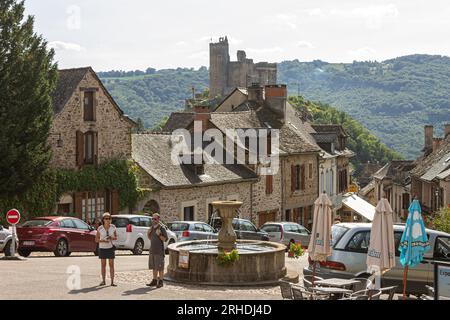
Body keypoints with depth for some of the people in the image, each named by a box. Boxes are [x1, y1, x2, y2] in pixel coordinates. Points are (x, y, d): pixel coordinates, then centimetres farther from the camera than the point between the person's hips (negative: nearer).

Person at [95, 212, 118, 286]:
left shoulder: (113, 227, -8)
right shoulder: (100, 228, -11)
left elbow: (116, 238, 1)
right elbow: (96, 239, -5)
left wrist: (112, 238, -21)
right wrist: (102, 240, -23)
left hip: (110, 248, 0)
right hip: (102, 248, 0)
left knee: (111, 265, -2)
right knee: (103, 265, 6)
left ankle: (112, 282, -1)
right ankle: (103, 281, 16)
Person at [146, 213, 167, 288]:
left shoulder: (161, 228, -8)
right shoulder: (152, 227, 13)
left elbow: (165, 239, -12)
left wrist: (159, 234, -25)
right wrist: (148, 234, 3)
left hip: (159, 251, -7)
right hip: (152, 250, 7)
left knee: (160, 267, -4)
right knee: (154, 267, 12)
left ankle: (160, 281, 0)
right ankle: (154, 280, 19)